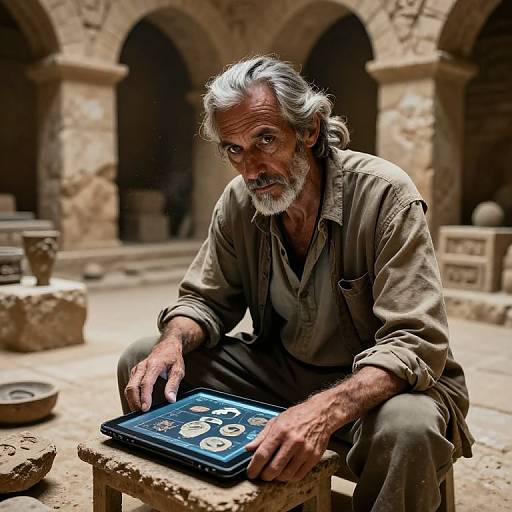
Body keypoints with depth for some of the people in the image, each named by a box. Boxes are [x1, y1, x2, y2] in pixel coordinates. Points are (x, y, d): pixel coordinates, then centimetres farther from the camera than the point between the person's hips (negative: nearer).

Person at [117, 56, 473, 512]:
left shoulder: (385, 195, -21)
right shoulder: (238, 202, -4)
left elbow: (415, 342, -26)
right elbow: (207, 300, 6)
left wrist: (326, 410, -43)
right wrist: (173, 341, -18)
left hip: (376, 382, -4)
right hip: (281, 368, 5)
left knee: (407, 427, -39)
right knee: (142, 365, -6)